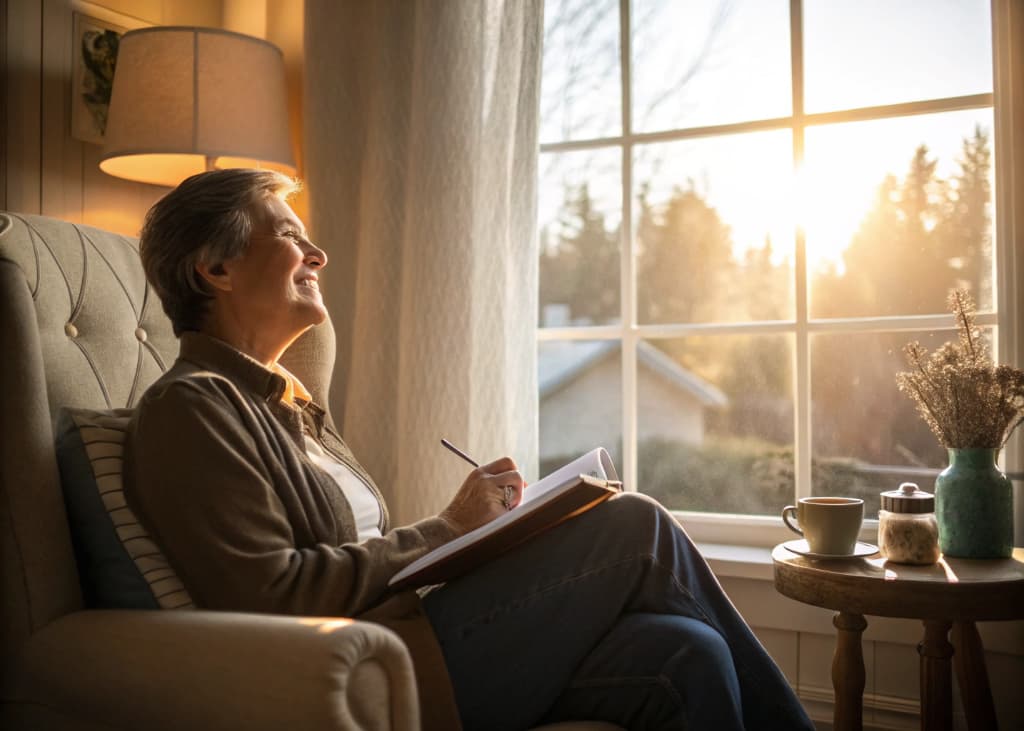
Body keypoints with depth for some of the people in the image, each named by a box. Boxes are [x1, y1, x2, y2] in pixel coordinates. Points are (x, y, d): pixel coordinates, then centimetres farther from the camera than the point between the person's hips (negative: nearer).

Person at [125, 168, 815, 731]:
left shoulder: (285, 401, 21)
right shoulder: (189, 407, -7)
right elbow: (268, 595, -17)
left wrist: (474, 528, 1)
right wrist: (446, 529, -10)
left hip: (397, 636, 8)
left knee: (684, 654, -12)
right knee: (637, 526, -12)